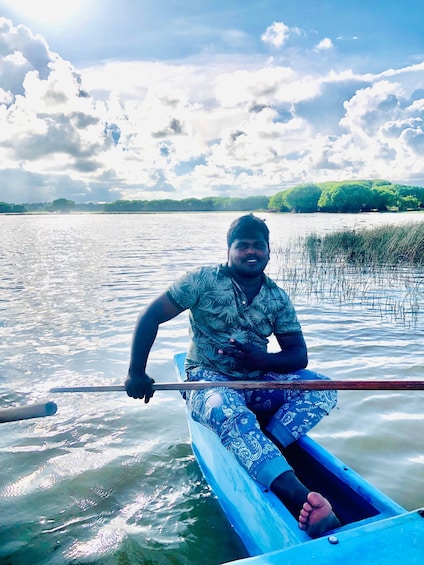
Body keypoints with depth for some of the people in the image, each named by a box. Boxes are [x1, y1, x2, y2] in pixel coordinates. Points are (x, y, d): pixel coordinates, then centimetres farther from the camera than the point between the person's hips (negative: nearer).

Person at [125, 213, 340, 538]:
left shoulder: (278, 299, 2)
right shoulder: (204, 281, -9)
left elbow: (299, 355, -1)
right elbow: (150, 317, -9)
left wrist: (263, 359, -22)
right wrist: (136, 373, -12)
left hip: (257, 383, 5)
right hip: (209, 382, -4)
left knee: (322, 389, -15)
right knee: (230, 413, -39)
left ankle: (263, 451, -27)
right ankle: (298, 497, -50)